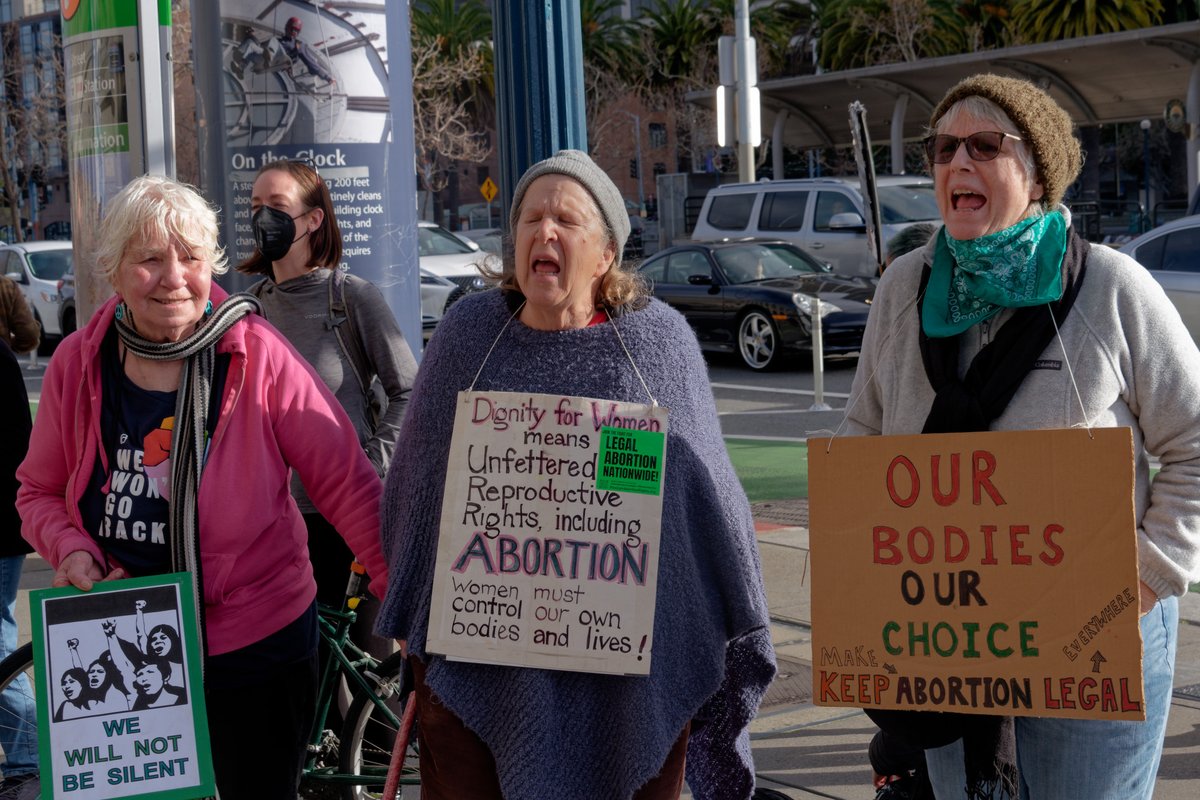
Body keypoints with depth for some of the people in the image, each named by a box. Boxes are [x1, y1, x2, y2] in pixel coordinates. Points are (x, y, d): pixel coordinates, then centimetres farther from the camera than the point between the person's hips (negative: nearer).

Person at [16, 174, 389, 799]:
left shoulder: (257, 355, -12)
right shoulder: (78, 363, -3)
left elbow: (344, 482, -10)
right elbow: (39, 490, 9)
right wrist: (71, 550, -10)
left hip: (256, 646, -3)